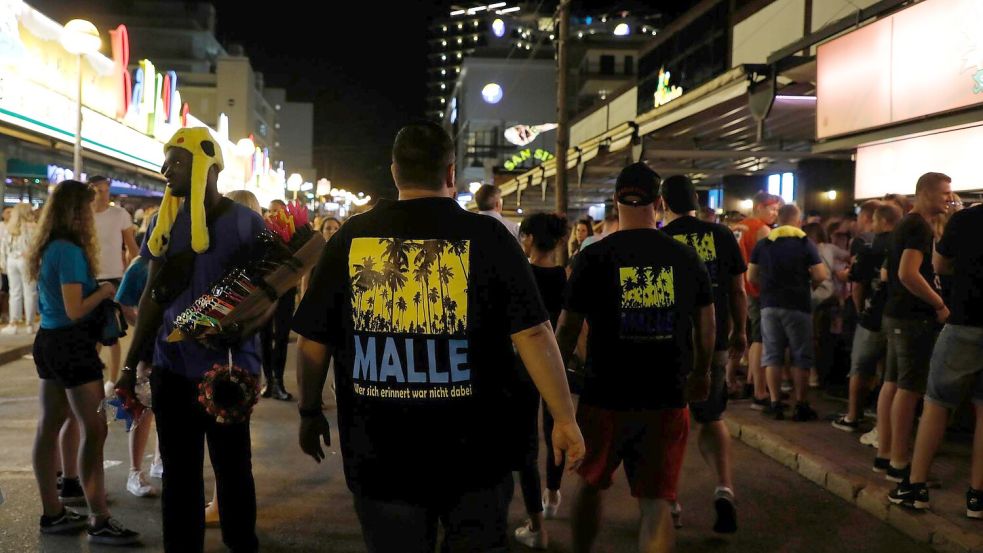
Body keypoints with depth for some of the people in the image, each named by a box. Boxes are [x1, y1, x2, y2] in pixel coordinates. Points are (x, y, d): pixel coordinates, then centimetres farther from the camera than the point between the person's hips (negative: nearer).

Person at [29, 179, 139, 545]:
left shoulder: (47, 249, 9)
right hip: (71, 344, -10)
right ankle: (99, 522, -3)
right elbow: (75, 310, -22)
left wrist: (96, 288, 9)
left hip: (48, 341, 10)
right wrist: (103, 292, -8)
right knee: (94, 430, -6)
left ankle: (53, 514, 22)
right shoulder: (70, 251, -18)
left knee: (49, 426, 12)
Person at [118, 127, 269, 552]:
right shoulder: (165, 222, 8)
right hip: (172, 369, 4)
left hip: (226, 370, -4)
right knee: (179, 472, 12)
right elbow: (153, 296, 12)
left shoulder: (246, 223, -7)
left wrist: (233, 336, -24)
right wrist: (131, 364, 9)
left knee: (232, 468, 8)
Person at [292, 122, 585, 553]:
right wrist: (565, 419, -3)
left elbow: (312, 341, 4)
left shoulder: (350, 237, -1)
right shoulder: (488, 236, -7)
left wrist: (310, 413, 18)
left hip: (379, 455, 2)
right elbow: (534, 334, -11)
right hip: (472, 453, -1)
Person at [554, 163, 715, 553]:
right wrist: (701, 373, 28)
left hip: (606, 397, -1)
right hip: (667, 401, 1)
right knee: (657, 502, 6)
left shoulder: (594, 258, -7)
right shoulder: (687, 258, 0)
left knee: (590, 485, 22)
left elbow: (567, 329, -4)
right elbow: (706, 326, 11)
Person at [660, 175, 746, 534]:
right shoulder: (722, 235, 0)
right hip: (713, 342, 2)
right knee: (711, 419, 17)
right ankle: (724, 489, -3)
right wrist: (740, 332, 18)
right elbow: (738, 291, 5)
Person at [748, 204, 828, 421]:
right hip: (798, 305, -2)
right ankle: (801, 405, 7)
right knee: (800, 356, 5)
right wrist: (807, 281, 11)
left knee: (772, 355, 6)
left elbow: (752, 276, 6)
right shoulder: (805, 243, -4)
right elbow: (821, 275, -9)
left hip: (770, 304, 3)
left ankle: (775, 404, 5)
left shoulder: (763, 243, 5)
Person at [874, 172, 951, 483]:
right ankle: (898, 464, -4)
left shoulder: (906, 225, 17)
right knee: (909, 388, -7)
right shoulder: (920, 227, -15)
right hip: (915, 317, -10)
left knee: (892, 383, 11)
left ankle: (884, 455, 17)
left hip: (897, 314, 10)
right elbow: (909, 273, -26)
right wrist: (940, 305, -18)